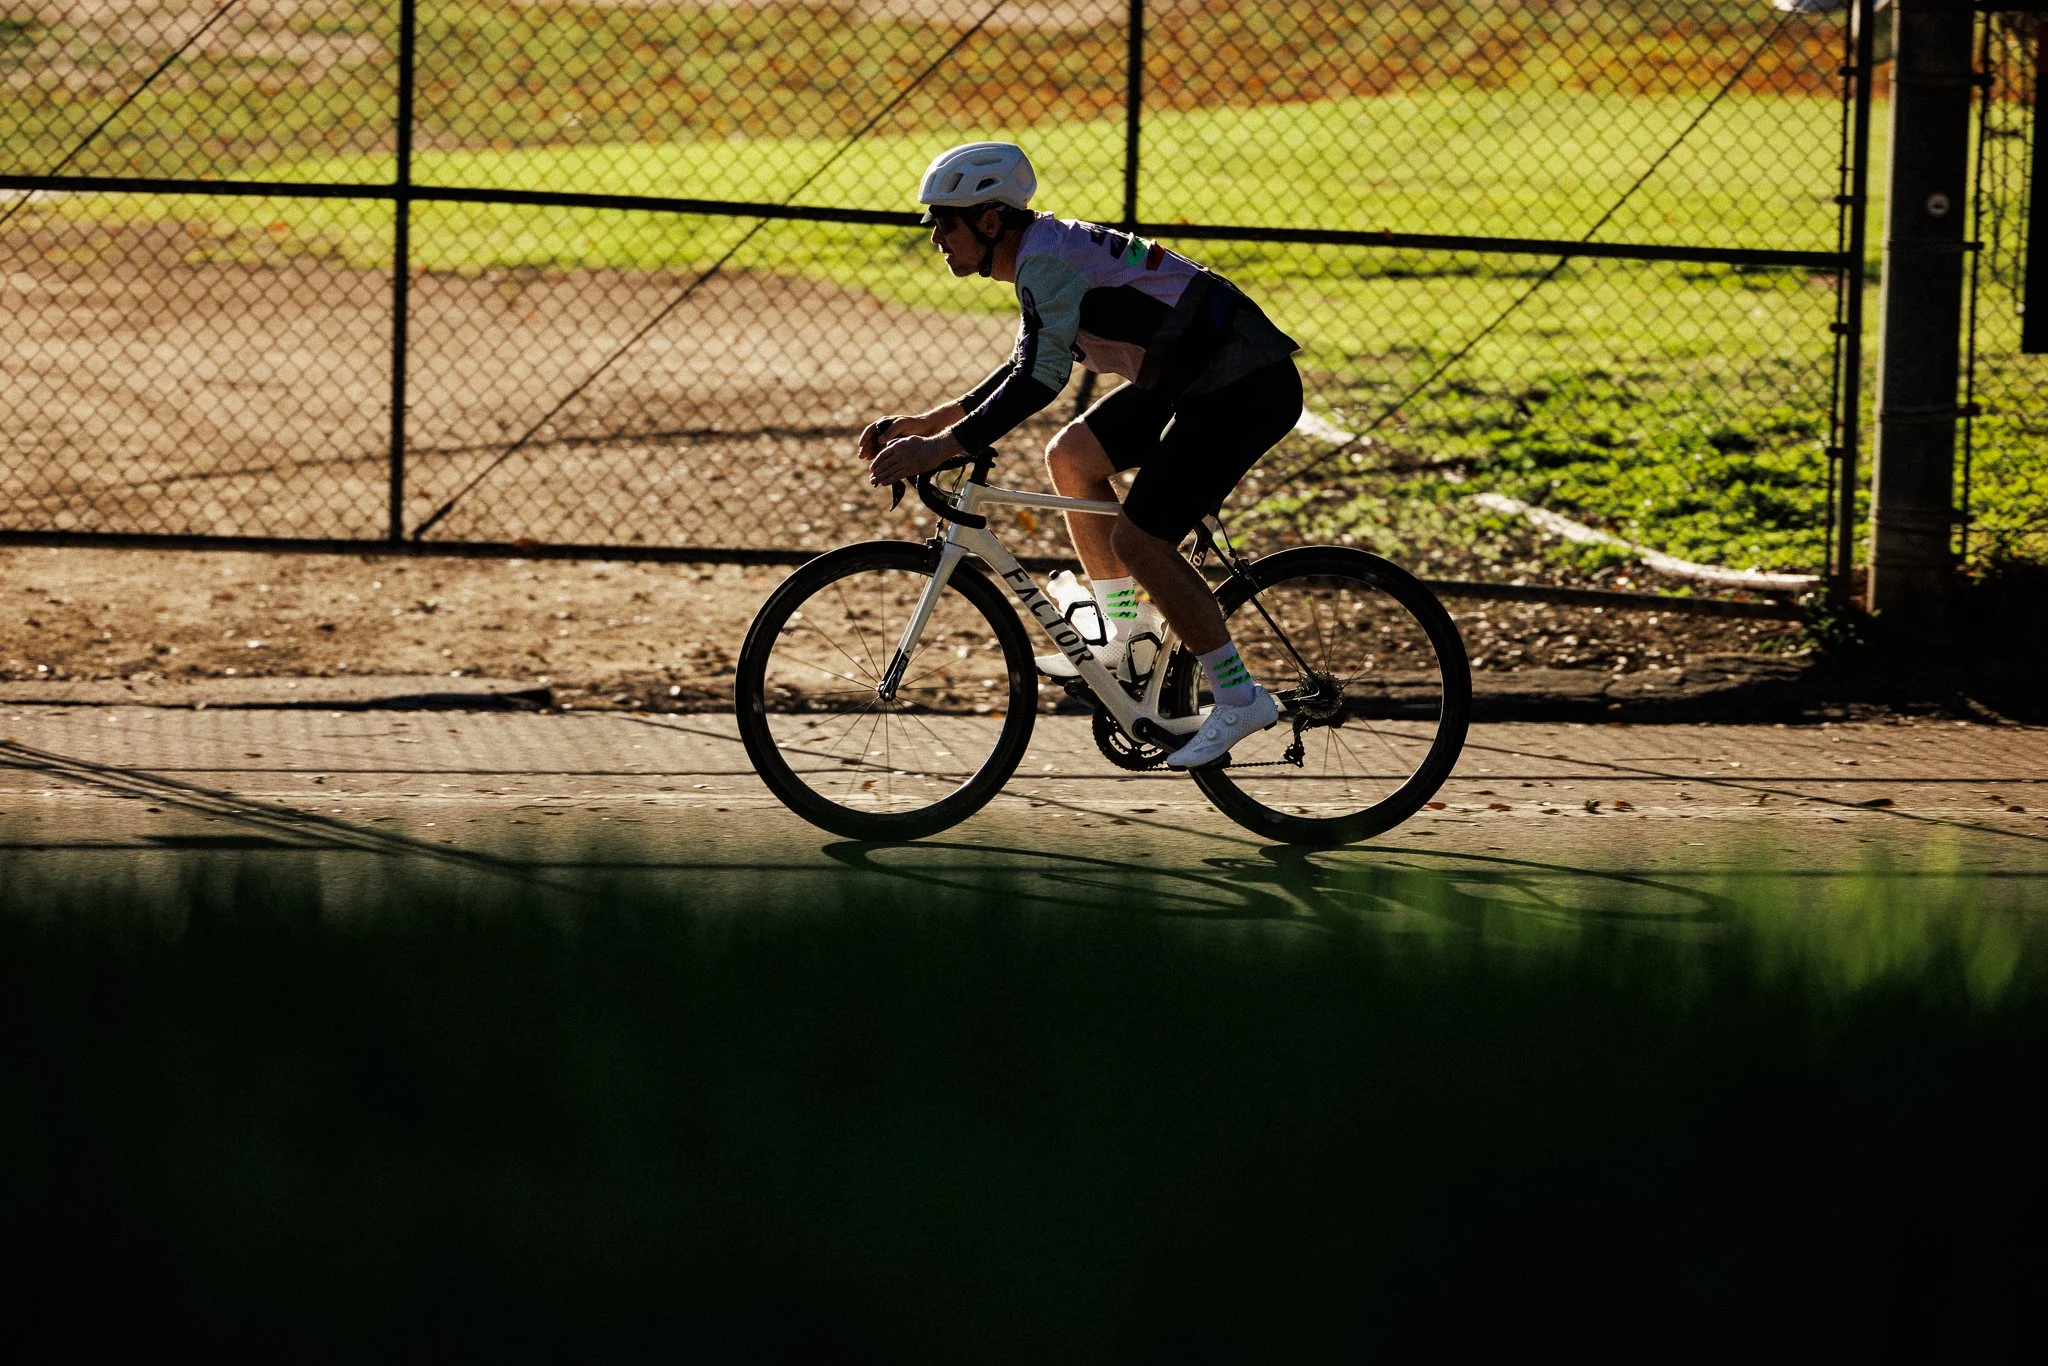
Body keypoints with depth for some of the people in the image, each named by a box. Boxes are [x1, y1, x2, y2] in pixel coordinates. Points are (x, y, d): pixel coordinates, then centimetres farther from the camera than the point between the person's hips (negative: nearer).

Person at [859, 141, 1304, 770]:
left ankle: (1239, 697, -2)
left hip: (1248, 388, -10)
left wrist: (941, 447, -31)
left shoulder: (1048, 261, -19)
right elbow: (1031, 368, 22)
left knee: (1138, 540, -10)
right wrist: (926, 423, 15)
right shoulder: (1040, 252, 12)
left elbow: (1040, 379, -29)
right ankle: (1123, 636, 21)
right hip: (1195, 379, 10)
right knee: (1070, 455, 15)